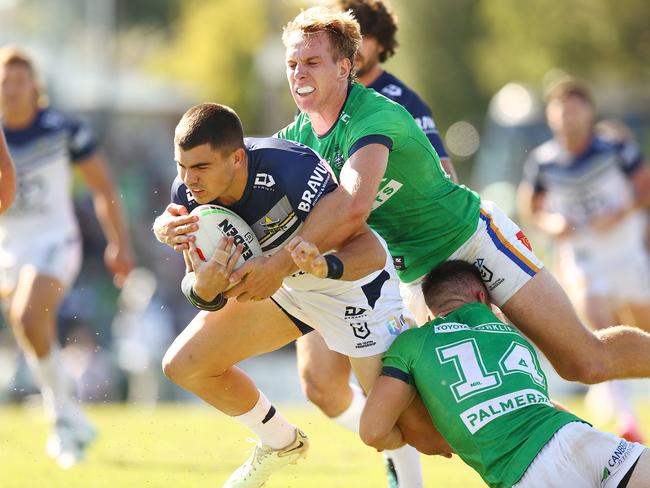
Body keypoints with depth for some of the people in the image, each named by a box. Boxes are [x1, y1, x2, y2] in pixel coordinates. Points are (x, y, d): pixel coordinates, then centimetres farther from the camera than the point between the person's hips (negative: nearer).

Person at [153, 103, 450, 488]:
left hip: (354, 284, -6)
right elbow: (210, 300, -9)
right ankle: (281, 443, 26)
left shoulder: (292, 168, -36)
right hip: (283, 286, 7)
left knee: (412, 424, -17)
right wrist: (205, 287, -32)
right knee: (184, 365, 2)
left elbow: (370, 254, -32)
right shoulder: (189, 195, -17)